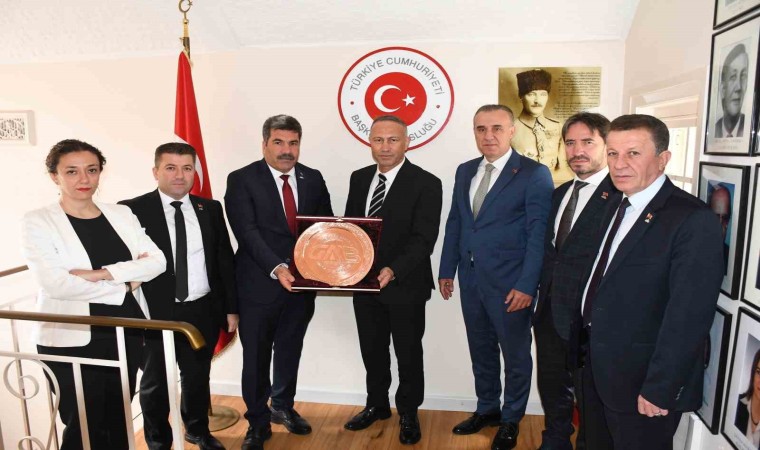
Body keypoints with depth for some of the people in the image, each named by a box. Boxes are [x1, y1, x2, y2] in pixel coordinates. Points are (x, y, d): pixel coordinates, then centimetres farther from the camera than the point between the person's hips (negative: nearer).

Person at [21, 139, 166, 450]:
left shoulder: (121, 214, 5)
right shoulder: (38, 222, -7)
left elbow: (157, 261, -6)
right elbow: (54, 283, -19)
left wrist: (102, 273, -18)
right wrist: (124, 285, -13)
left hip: (126, 334, 4)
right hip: (72, 341, -4)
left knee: (118, 422, 18)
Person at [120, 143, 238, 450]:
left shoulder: (210, 209, 3)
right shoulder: (131, 211, -9)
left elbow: (224, 260, 6)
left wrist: (231, 307, 5)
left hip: (203, 311, 3)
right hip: (154, 313, -3)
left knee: (197, 376, 21)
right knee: (155, 383, 16)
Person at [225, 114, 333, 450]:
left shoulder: (313, 179, 4)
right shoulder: (242, 180, -8)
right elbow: (248, 232, -17)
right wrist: (277, 268, -29)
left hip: (302, 283, 4)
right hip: (259, 284, -4)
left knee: (290, 351, 20)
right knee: (256, 357, 9)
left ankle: (283, 407, 43)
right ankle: (258, 421, 30)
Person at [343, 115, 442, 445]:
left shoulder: (426, 184, -13)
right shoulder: (359, 179, 6)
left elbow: (423, 239, -20)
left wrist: (394, 270, -33)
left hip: (405, 286, -5)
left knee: (408, 354, 14)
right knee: (372, 351, 20)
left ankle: (408, 414, 35)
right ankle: (377, 405, 42)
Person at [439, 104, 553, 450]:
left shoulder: (534, 174, -9)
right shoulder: (465, 171, 9)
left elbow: (538, 234, -13)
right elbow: (454, 223, 11)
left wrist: (526, 286, -17)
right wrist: (447, 270, 8)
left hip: (510, 283, -5)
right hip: (471, 279, 6)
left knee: (515, 354, 12)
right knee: (481, 350, 19)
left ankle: (511, 420, 32)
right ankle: (487, 409, 39)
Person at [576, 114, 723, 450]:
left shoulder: (693, 220, -19)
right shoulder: (619, 207, 7)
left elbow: (689, 316, -22)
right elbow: (603, 286, 7)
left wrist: (660, 390, -20)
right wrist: (586, 351, 6)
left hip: (641, 380, -7)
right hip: (595, 369, 7)